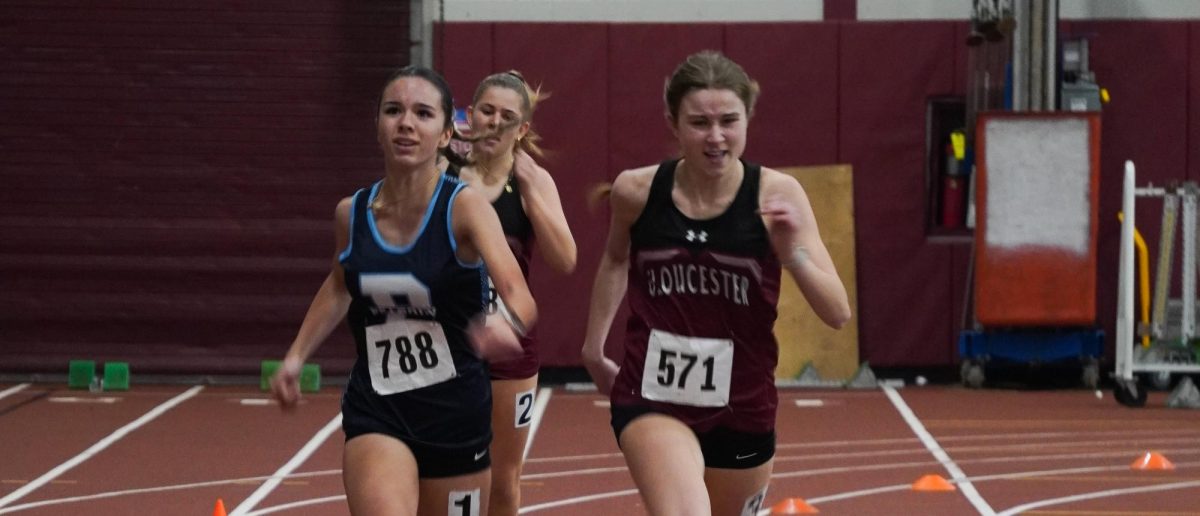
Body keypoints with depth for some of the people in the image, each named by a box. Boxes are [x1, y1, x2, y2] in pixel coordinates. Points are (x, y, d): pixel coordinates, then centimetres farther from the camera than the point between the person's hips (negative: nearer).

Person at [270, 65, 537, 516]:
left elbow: (520, 297, -29)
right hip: (375, 411, 1)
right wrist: (296, 356, 13)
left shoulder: (465, 207, -13)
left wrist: (509, 325, -51)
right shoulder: (351, 213, -2)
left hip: (455, 411, -1)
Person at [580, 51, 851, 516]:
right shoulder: (636, 191, -6)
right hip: (652, 399, -1)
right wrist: (593, 347, 22)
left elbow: (838, 313, -11)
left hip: (743, 408, 2)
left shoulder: (775, 194, -10)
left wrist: (793, 253, -27)